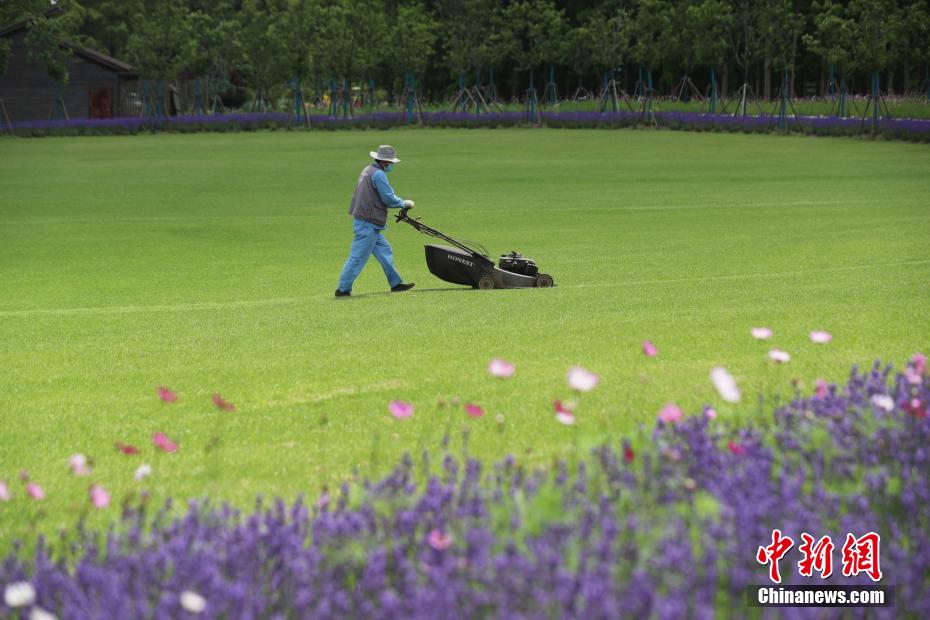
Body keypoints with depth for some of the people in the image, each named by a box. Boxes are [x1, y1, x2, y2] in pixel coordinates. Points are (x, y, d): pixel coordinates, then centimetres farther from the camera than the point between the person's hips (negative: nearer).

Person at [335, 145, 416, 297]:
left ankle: (396, 284, 22)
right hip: (368, 224, -11)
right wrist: (405, 203, 1)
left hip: (366, 223, 11)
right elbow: (389, 198, -17)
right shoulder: (378, 174, -16)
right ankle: (343, 289, -2)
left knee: (384, 252, 16)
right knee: (358, 257, -6)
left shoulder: (368, 170, 15)